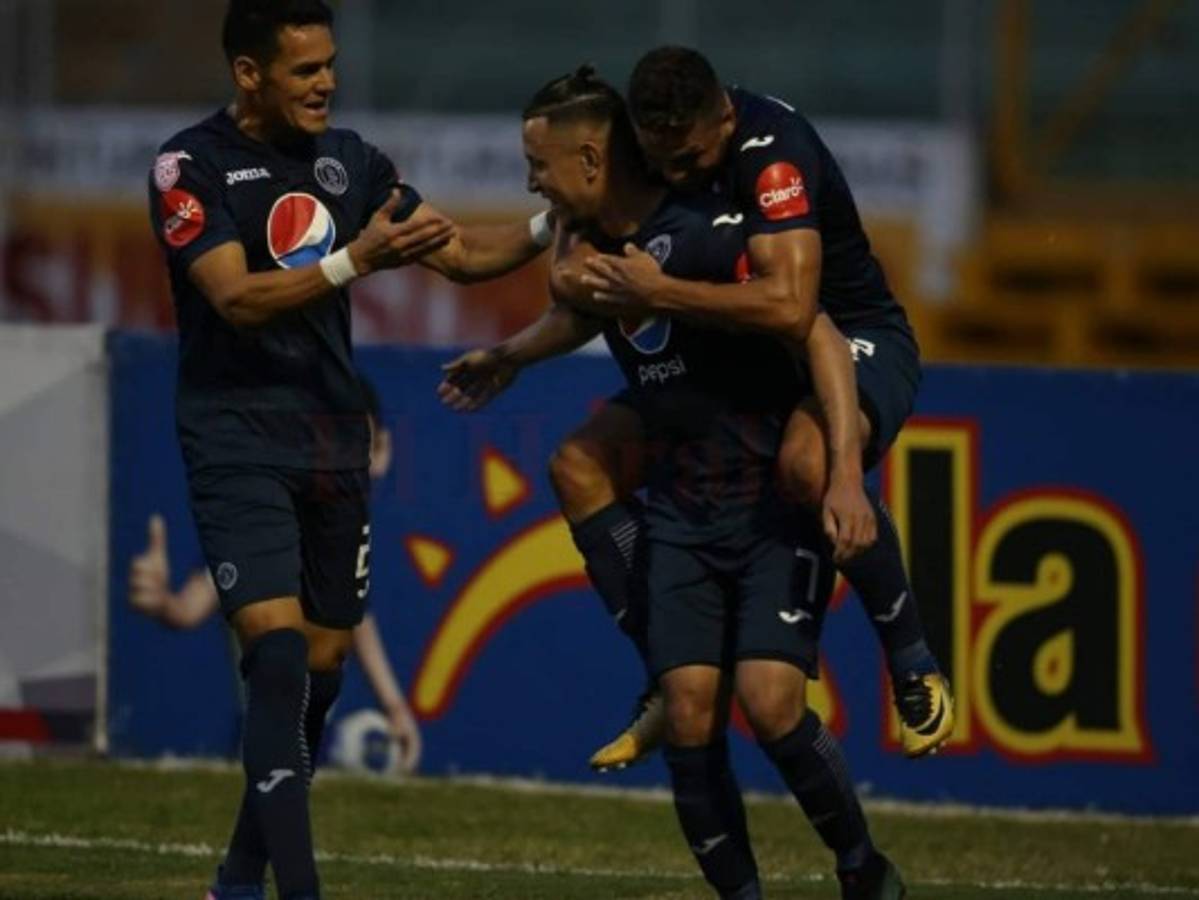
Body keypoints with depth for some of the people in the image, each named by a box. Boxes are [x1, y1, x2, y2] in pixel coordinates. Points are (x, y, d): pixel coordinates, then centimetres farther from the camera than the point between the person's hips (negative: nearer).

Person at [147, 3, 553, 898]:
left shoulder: (348, 159, 9)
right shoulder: (191, 166, -9)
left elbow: (462, 252, 11)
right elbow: (237, 297, -19)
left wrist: (548, 226, -6)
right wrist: (356, 260, -30)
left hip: (333, 437, 6)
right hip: (238, 440, -6)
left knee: (321, 667, 9)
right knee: (278, 656, -18)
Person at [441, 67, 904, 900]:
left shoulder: (707, 235, -20)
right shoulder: (586, 237, 5)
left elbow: (821, 342, -24)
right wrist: (507, 359, 38)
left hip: (780, 506, -7)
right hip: (682, 511, 7)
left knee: (770, 699, -17)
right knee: (691, 714, -6)